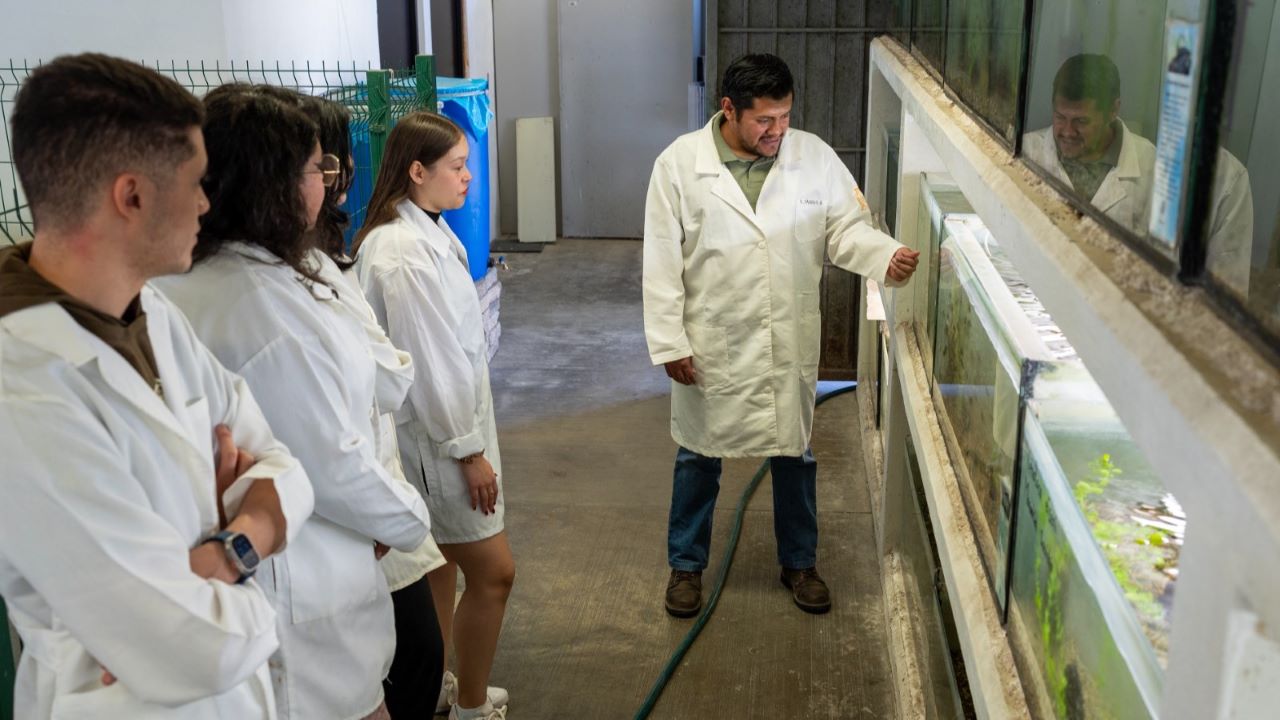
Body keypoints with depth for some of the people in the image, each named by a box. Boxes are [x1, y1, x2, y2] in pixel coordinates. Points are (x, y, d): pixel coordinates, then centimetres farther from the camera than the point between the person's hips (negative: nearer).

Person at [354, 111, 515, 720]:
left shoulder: (425, 231, 5)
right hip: (436, 437, -10)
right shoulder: (404, 253, -24)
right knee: (493, 572, 0)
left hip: (446, 423, 10)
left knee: (443, 559, 20)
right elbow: (427, 362, -23)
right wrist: (469, 450, -16)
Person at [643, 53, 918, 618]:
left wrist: (887, 256, -24)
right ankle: (686, 564, 33)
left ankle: (799, 562, 36)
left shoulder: (815, 156, -4)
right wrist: (669, 342, -10)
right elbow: (662, 262, -8)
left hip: (790, 342, 2)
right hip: (710, 344, -2)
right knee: (698, 456, 13)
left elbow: (847, 230, -2)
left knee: (795, 453, 15)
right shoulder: (680, 162, -10)